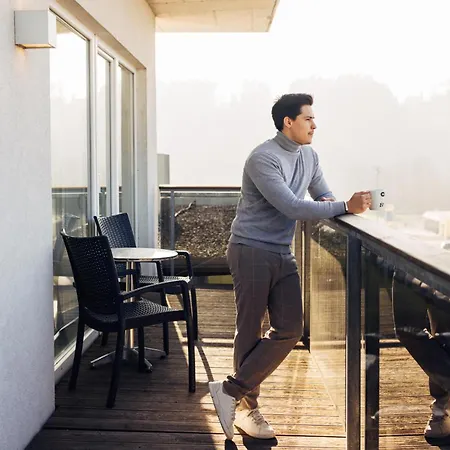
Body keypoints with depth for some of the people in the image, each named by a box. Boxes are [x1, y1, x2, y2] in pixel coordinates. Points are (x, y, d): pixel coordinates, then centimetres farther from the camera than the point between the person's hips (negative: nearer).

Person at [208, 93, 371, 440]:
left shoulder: (309, 156, 10)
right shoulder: (263, 159, -17)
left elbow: (324, 194, 21)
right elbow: (291, 207, -26)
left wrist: (327, 202, -6)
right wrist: (346, 207, -26)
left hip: (283, 255, 8)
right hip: (252, 252, -8)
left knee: (290, 329, 0)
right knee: (250, 331, 0)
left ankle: (233, 392, 8)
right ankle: (246, 405, 14)